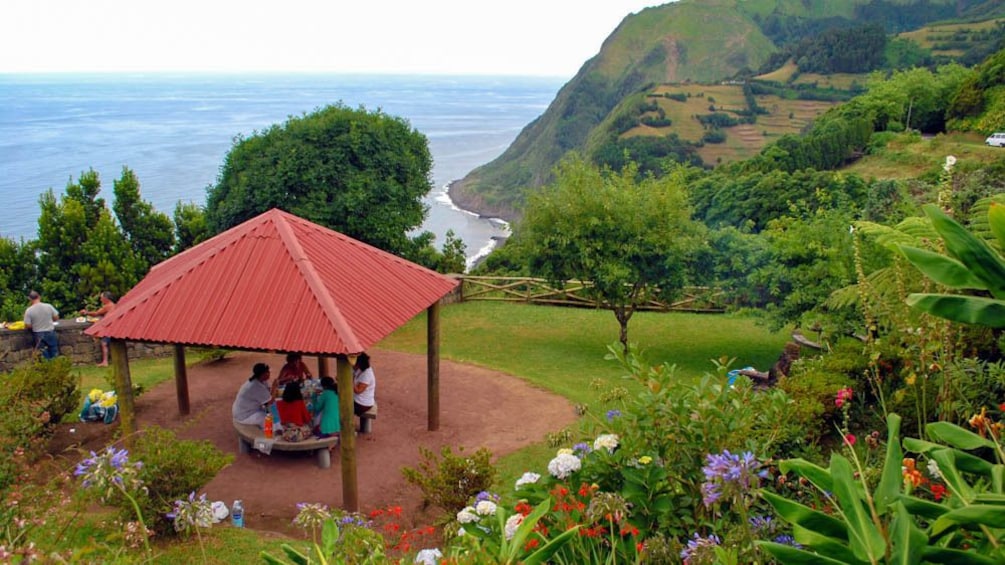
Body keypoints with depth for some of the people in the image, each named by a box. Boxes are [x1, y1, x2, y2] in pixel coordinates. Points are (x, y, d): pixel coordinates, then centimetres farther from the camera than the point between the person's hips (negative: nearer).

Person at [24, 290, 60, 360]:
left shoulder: (29, 310, -14)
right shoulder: (48, 306, -9)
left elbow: (27, 326, -11)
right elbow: (56, 317, 0)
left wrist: (35, 325, 9)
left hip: (39, 335, -1)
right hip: (50, 332, 1)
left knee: (44, 355, 9)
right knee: (54, 354, 13)